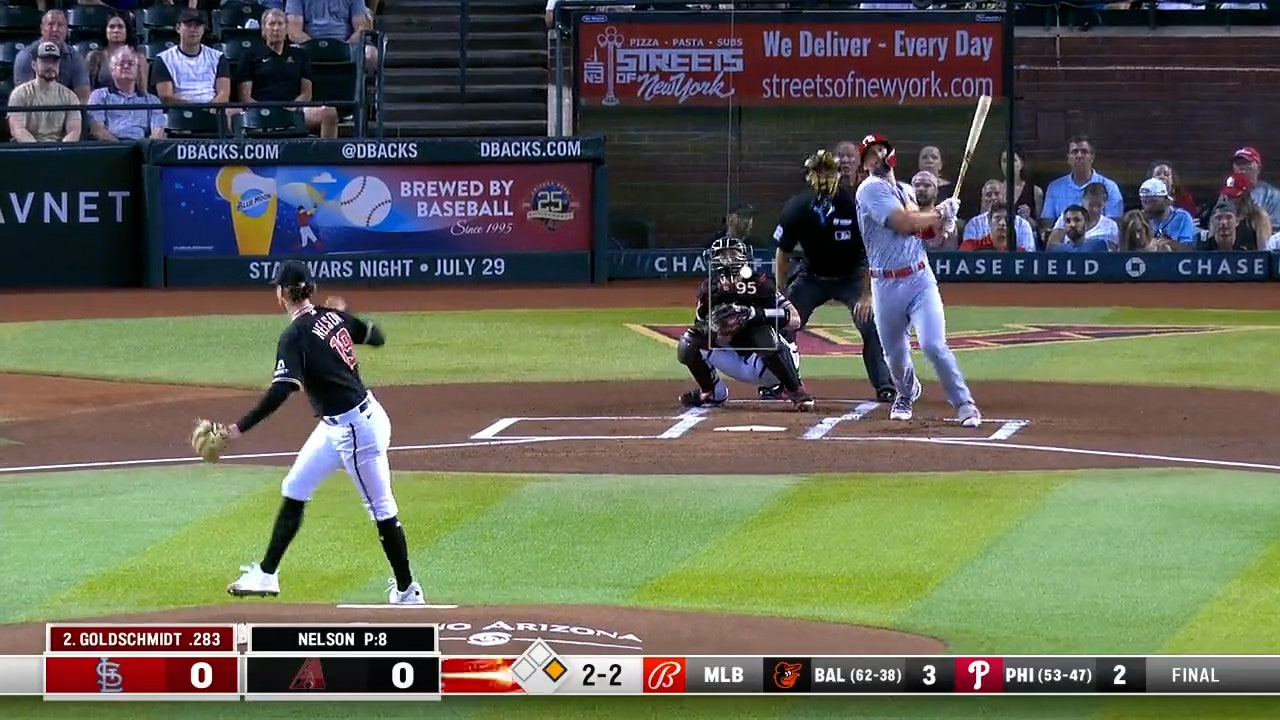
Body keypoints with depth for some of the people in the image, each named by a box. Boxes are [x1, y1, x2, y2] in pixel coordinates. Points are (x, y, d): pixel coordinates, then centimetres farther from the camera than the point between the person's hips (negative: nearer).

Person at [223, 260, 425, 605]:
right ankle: (267, 574, 21)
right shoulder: (333, 316, 3)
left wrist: (240, 428, -32)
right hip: (336, 427, 10)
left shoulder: (295, 336, -20)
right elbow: (377, 337, 15)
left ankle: (407, 590, 11)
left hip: (354, 429, -10)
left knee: (382, 510, 2)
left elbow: (281, 391, -31)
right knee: (294, 492, 15)